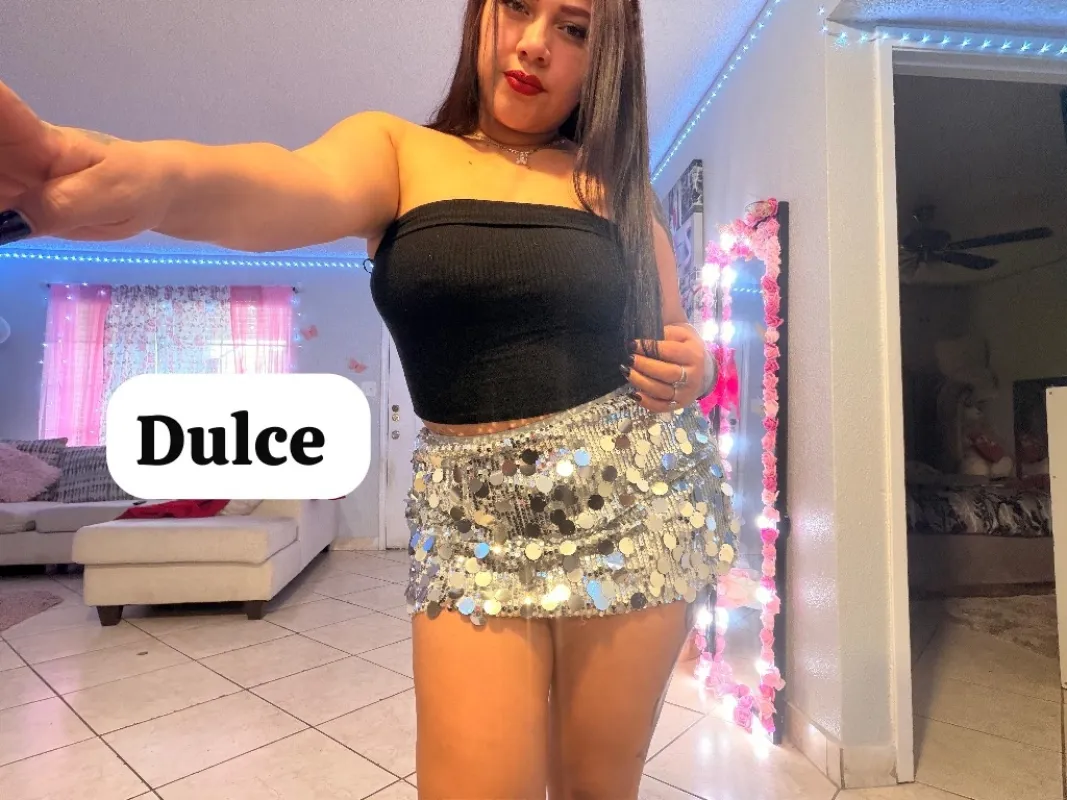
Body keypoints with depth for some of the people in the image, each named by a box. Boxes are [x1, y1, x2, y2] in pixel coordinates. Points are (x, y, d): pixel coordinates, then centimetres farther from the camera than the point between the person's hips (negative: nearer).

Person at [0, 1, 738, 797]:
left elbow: (676, 347, 16)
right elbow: (300, 190, -21)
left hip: (635, 503, 2)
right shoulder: (396, 149, 3)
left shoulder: (620, 180, 8)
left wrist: (693, 370, -7)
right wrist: (150, 174, -42)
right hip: (475, 523, -1)